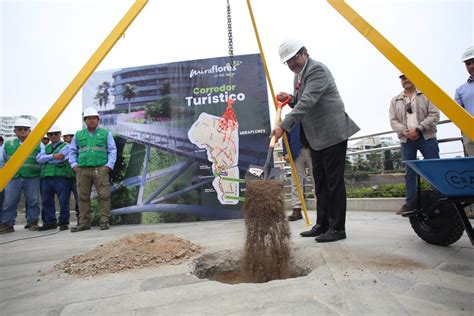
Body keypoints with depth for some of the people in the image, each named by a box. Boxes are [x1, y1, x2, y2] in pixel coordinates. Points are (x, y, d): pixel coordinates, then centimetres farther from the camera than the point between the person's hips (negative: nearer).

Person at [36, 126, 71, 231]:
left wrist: (46, 159, -1)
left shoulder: (66, 146, 5)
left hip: (61, 176, -6)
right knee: (46, 201, 9)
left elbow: (61, 158, -12)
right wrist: (53, 156, -10)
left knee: (63, 201, -5)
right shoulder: (45, 147, 22)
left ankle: (63, 222, 4)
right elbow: (39, 158, 4)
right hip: (46, 177, 6)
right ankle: (49, 222, 18)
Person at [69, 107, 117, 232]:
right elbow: (72, 151, 19)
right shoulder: (78, 135, 17)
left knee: (104, 195, -6)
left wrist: (109, 165, -6)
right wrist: (74, 165, 4)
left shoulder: (105, 133, 10)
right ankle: (84, 223, 12)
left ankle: (104, 221, 0)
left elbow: (112, 150, 5)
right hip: (82, 170, 3)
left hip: (100, 169, -2)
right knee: (83, 197, 4)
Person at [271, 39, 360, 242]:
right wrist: (290, 99, 0)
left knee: (334, 181, -4)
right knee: (320, 183, 12)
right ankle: (322, 225, 21)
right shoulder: (298, 75, 15)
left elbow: (307, 102, -26)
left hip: (332, 134, -9)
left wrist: (283, 126, -32)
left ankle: (337, 228, 6)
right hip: (316, 138, 9)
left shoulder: (317, 70, -14)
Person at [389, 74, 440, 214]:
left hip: (426, 137, -2)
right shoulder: (395, 100, 15)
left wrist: (418, 129, -14)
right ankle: (410, 202, 8)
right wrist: (405, 132, -11)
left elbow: (434, 115, -1)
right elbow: (393, 121, 6)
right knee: (409, 172, 4)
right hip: (406, 140, 2)